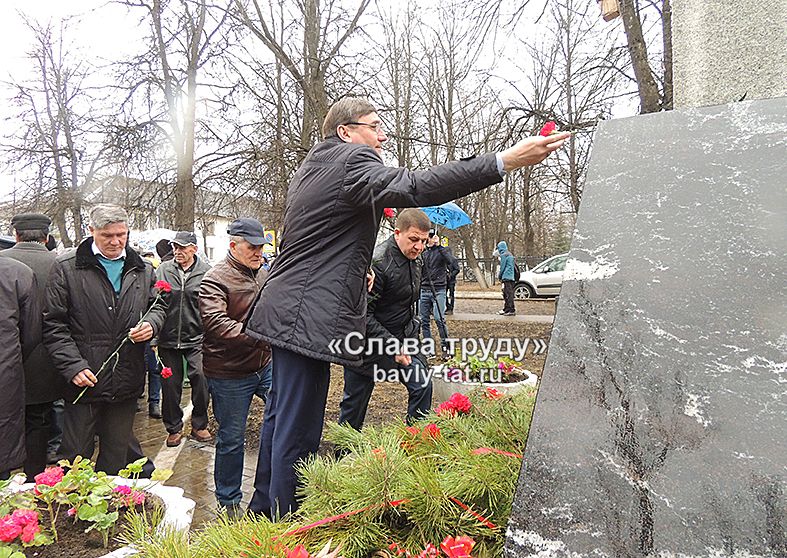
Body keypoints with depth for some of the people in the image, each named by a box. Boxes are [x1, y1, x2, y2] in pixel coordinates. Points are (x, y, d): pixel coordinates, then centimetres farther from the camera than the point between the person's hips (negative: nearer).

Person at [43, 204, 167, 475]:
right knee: (76, 455, 7)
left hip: (126, 381, 4)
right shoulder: (66, 267, -5)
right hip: (83, 381, -4)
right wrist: (73, 366, -15)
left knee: (117, 451, 18)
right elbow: (54, 324, -6)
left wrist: (151, 323, -5)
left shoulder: (143, 269, 7)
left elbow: (158, 305, 19)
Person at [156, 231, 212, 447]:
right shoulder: (163, 270, 3)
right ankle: (174, 428, 26)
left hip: (197, 339, -2)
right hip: (168, 339, 2)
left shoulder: (206, 272, -3)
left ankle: (199, 425, 20)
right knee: (170, 385, 9)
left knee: (201, 382, -1)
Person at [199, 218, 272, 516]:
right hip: (230, 375, -6)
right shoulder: (215, 280, -15)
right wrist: (258, 336, -37)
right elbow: (215, 323, -30)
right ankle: (228, 501, 28)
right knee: (231, 438, 7)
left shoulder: (262, 275, 7)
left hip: (265, 365, 7)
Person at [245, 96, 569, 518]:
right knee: (297, 433, -4)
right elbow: (414, 188, -28)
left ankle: (263, 509, 36)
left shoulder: (310, 168, 21)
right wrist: (505, 161, -32)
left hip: (286, 310, 11)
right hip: (308, 318, -11)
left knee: (280, 417, 21)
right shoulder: (351, 160, -11)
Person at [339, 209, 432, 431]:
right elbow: (362, 315, -25)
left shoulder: (415, 260, 3)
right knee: (354, 401, 7)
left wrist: (412, 333, 9)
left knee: (422, 385, 0)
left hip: (402, 339, 7)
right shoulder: (377, 263, -25)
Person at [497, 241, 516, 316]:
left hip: (506, 277, -10)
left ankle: (512, 310, -14)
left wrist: (499, 276, 4)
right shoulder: (510, 255, 19)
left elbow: (502, 267, -10)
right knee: (506, 294, 14)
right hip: (511, 277, 10)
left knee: (509, 294, -11)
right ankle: (506, 309, 20)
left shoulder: (503, 255, -9)